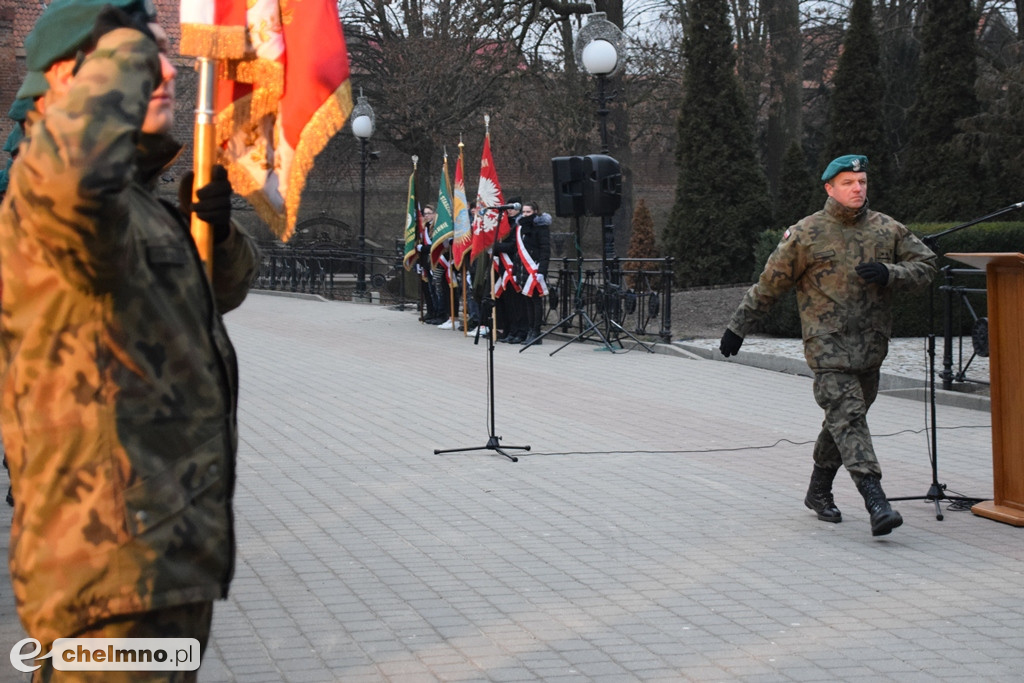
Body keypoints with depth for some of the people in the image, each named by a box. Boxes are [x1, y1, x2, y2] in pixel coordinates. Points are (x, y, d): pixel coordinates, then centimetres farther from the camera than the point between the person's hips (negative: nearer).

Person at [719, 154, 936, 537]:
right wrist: (738, 327, 9)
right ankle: (876, 503, -25)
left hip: (870, 346, 5)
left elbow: (925, 265, 9)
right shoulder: (806, 234, -1)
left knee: (844, 419, 13)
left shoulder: (888, 230, 9)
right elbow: (769, 285, 5)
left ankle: (819, 491, 32)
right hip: (827, 344, -5)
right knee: (847, 417, -16)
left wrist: (889, 273, -11)